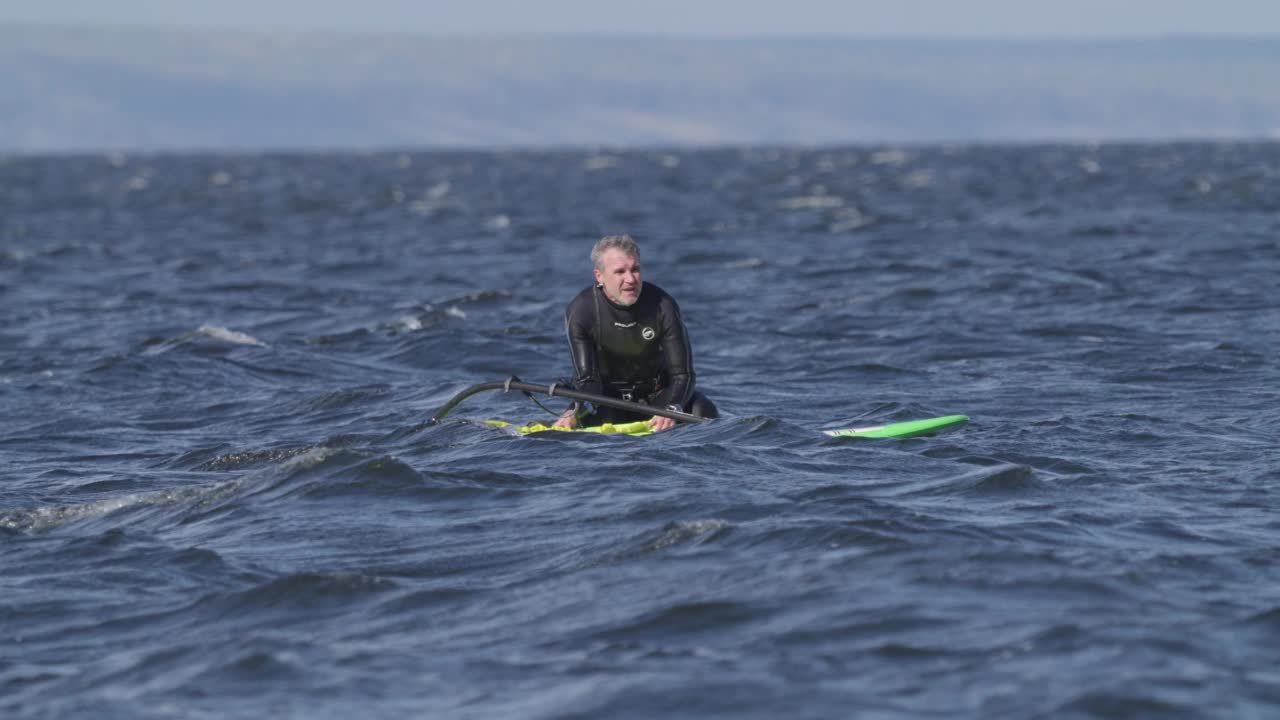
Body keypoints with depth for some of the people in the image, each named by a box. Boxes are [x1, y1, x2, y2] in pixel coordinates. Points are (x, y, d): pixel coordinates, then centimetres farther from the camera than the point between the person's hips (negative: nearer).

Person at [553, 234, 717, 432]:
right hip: (607, 398, -2)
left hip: (656, 393, 2)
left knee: (703, 412, -24)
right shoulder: (580, 312, -20)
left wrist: (671, 410, -41)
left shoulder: (663, 306, -18)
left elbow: (682, 374, -19)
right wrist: (576, 413, -46)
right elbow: (587, 380, -23)